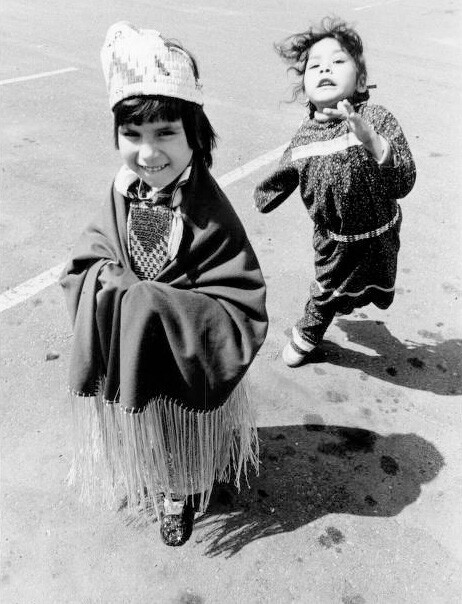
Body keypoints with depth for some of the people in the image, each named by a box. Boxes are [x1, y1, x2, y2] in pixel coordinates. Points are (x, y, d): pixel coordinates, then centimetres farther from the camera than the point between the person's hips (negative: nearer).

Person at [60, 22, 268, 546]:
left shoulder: (212, 217, -27)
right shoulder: (121, 199, -12)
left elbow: (238, 317, -27)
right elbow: (79, 272, -4)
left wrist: (148, 301, -31)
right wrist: (114, 286, -27)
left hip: (188, 370, -4)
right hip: (126, 364, 4)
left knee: (185, 454, 24)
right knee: (141, 446, 29)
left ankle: (180, 500, 56)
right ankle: (158, 491, 61)